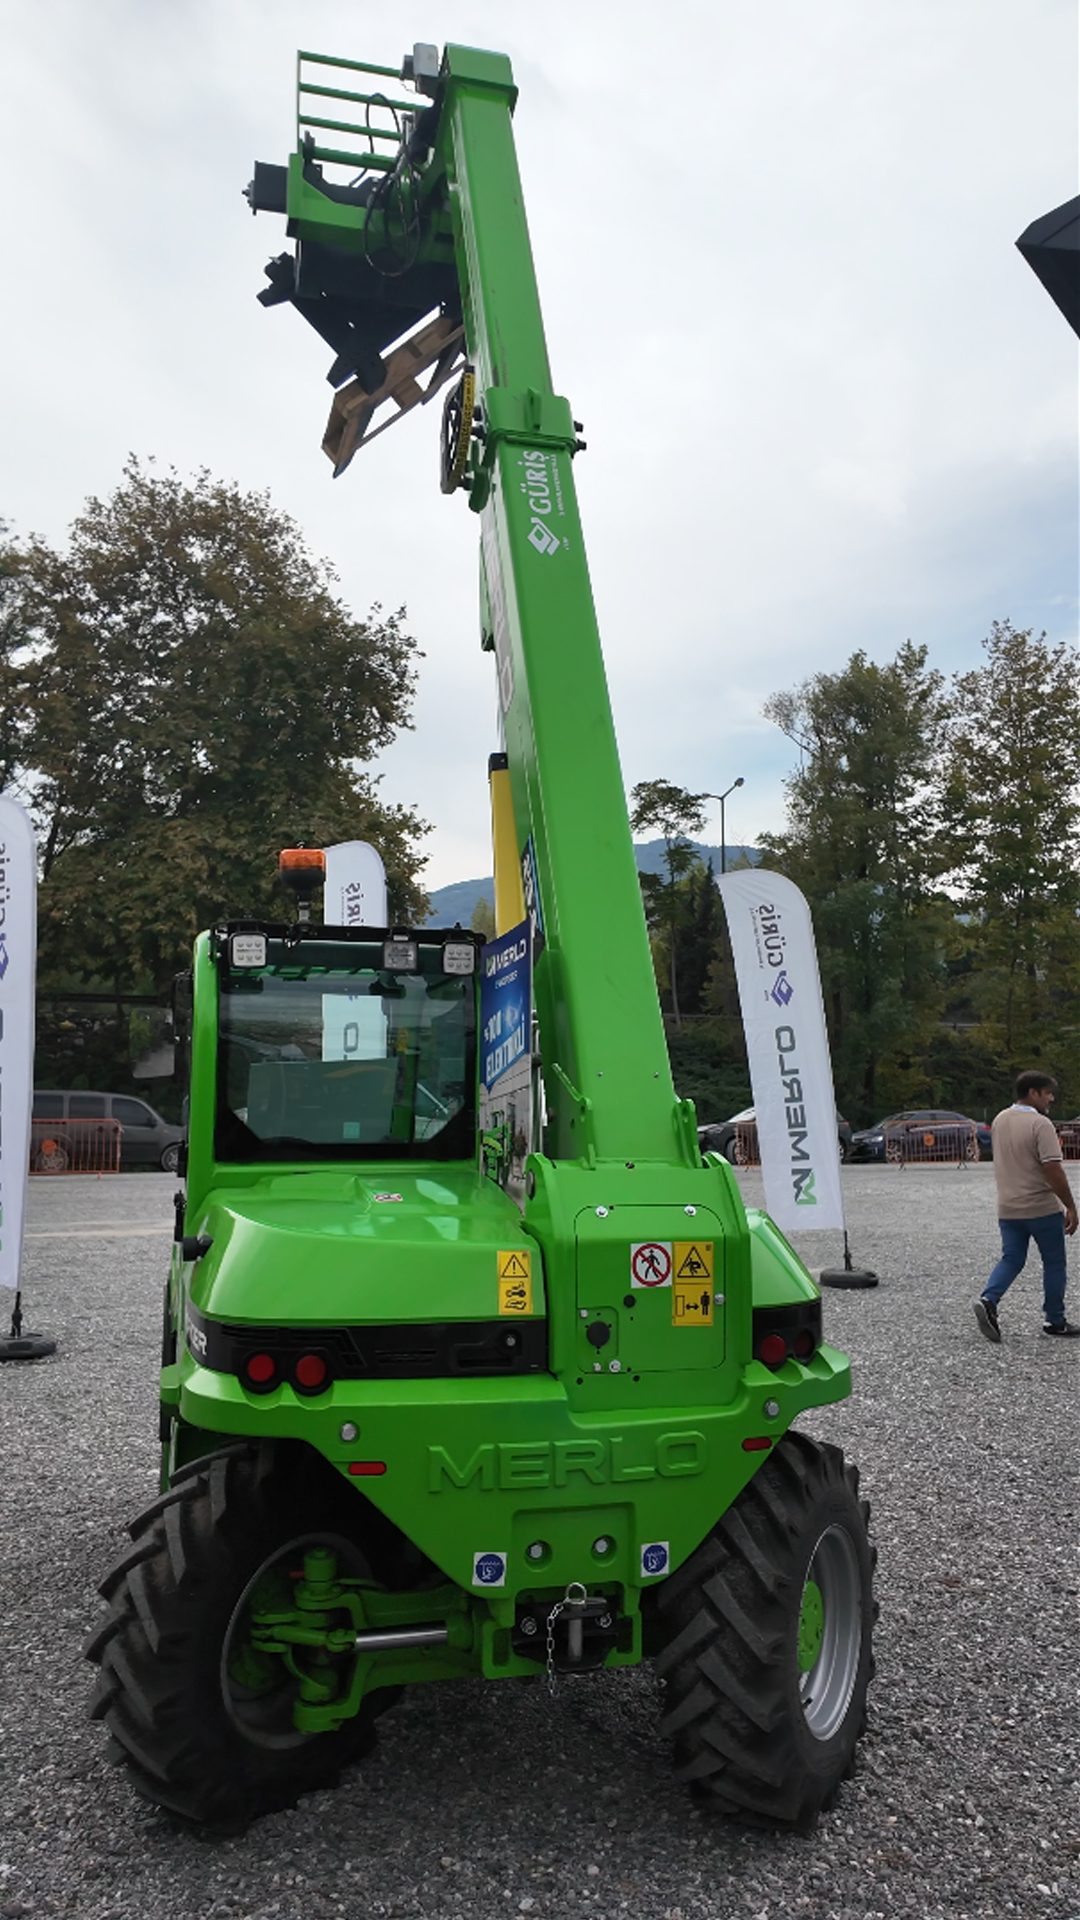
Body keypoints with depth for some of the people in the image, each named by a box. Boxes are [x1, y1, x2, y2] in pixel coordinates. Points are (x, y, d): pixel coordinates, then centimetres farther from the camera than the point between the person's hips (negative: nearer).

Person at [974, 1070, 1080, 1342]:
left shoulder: (999, 1120, 7)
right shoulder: (1040, 1124, -17)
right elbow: (1053, 1170, -21)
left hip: (1007, 1209, 6)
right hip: (1043, 1208, -6)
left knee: (1011, 1259, 9)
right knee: (1054, 1263, 10)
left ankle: (988, 1300, -12)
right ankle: (1054, 1320, 18)